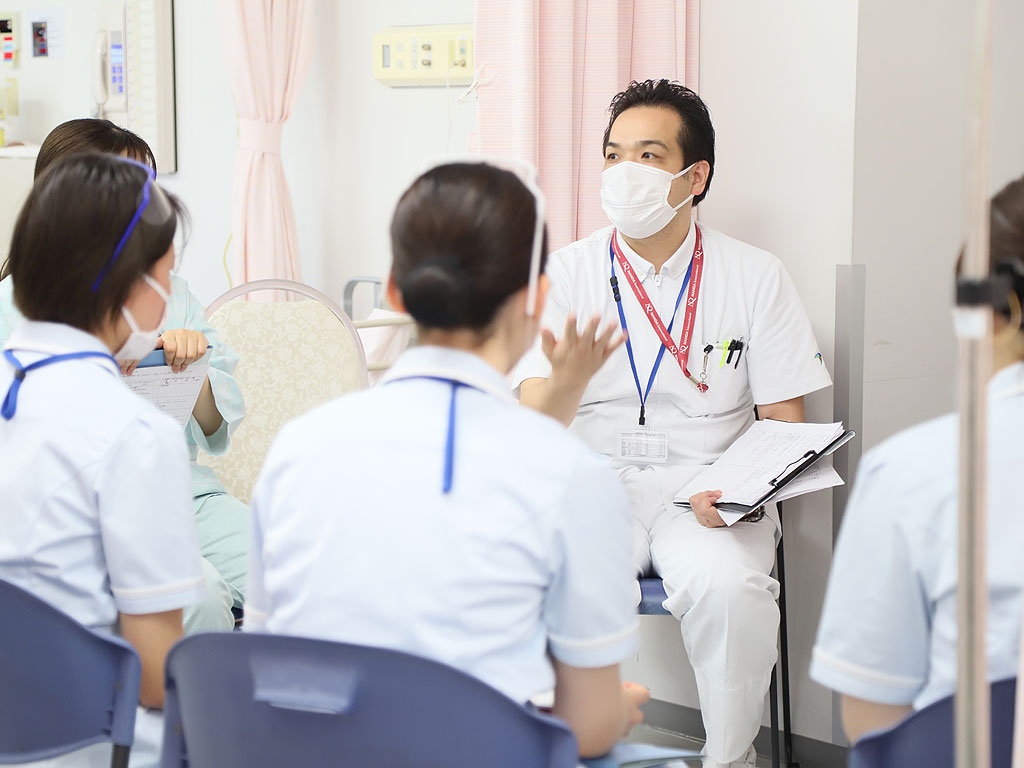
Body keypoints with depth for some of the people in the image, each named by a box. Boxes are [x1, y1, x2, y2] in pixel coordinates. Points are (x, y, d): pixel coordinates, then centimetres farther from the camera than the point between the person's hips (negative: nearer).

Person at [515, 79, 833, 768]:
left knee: (731, 588, -32)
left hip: (708, 492, 0)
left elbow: (786, 421, 6)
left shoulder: (756, 277, 6)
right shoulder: (569, 273, 6)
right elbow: (533, 427, -2)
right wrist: (569, 382, -26)